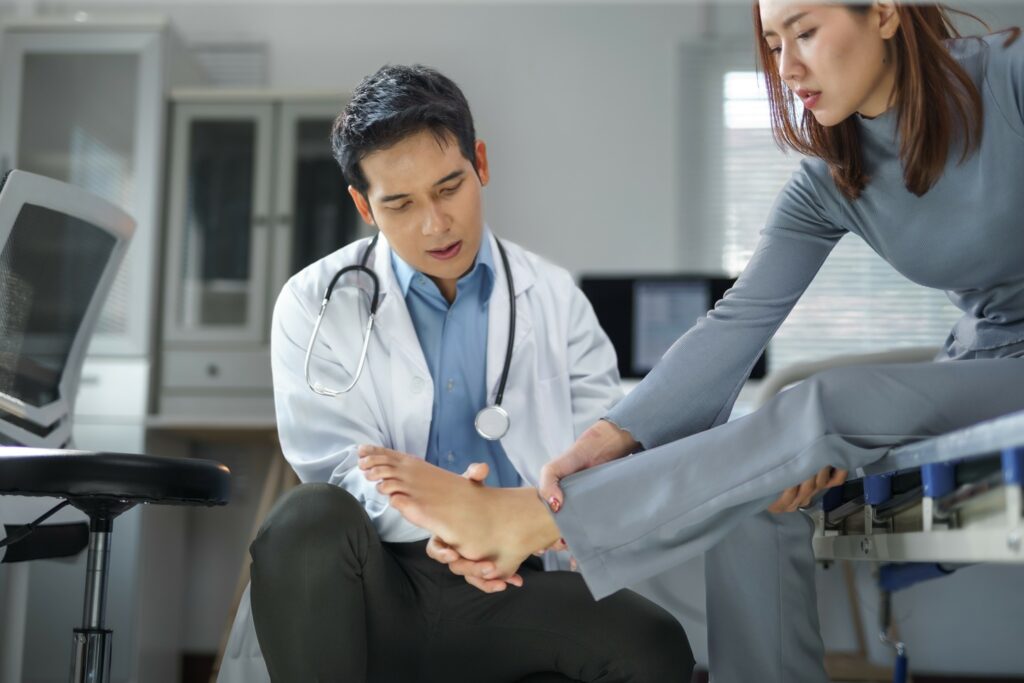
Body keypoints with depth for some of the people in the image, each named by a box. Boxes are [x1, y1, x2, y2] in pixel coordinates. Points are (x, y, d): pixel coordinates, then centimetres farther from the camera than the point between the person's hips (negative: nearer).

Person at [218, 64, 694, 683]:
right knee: (309, 519, -34)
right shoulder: (315, 303, 3)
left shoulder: (554, 298, 9)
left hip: (510, 588, 1)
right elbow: (341, 468, -6)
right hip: (376, 592, -1)